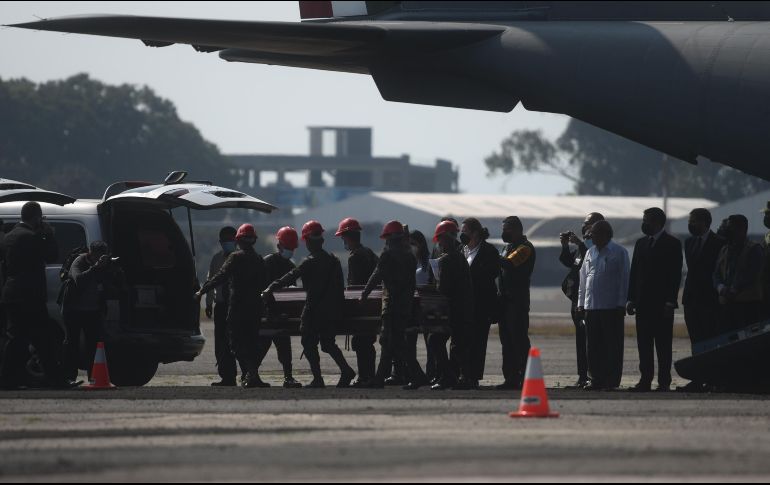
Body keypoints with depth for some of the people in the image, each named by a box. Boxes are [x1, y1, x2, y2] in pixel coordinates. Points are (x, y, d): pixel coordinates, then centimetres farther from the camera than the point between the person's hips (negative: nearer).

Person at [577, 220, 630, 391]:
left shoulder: (619, 253, -2)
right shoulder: (590, 253, 14)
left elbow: (624, 279, -4)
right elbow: (583, 279, 18)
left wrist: (621, 304, -9)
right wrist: (581, 303, 12)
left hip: (611, 307, -5)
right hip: (591, 306, 5)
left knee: (613, 345, -2)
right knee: (594, 345, 5)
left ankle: (612, 380, 2)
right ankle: (597, 379, 10)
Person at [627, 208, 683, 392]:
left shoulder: (672, 244, -3)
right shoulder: (641, 243, 15)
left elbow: (675, 274, -8)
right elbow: (634, 272, 15)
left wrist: (670, 302, -14)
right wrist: (631, 299, 7)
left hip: (662, 304, -6)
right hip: (643, 303, 6)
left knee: (663, 346, -2)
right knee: (644, 344, 4)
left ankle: (664, 382, -1)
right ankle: (645, 380, 5)